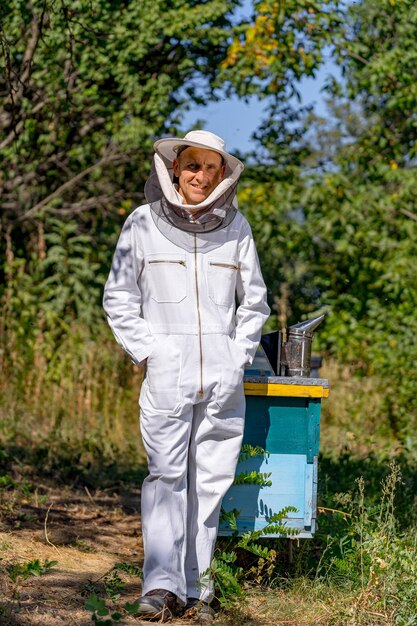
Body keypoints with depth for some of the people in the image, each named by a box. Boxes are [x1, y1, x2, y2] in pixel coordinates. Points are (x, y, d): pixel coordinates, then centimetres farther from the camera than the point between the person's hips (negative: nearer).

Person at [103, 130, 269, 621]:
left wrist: (240, 354, 7)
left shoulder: (235, 227, 9)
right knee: (166, 475, -11)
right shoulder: (143, 224, 3)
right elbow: (119, 297, 7)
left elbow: (254, 300, 19)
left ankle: (197, 587, 10)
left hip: (224, 377, 3)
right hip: (167, 373, -2)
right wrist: (146, 352, -3)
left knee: (211, 479, 4)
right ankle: (161, 585, -15)